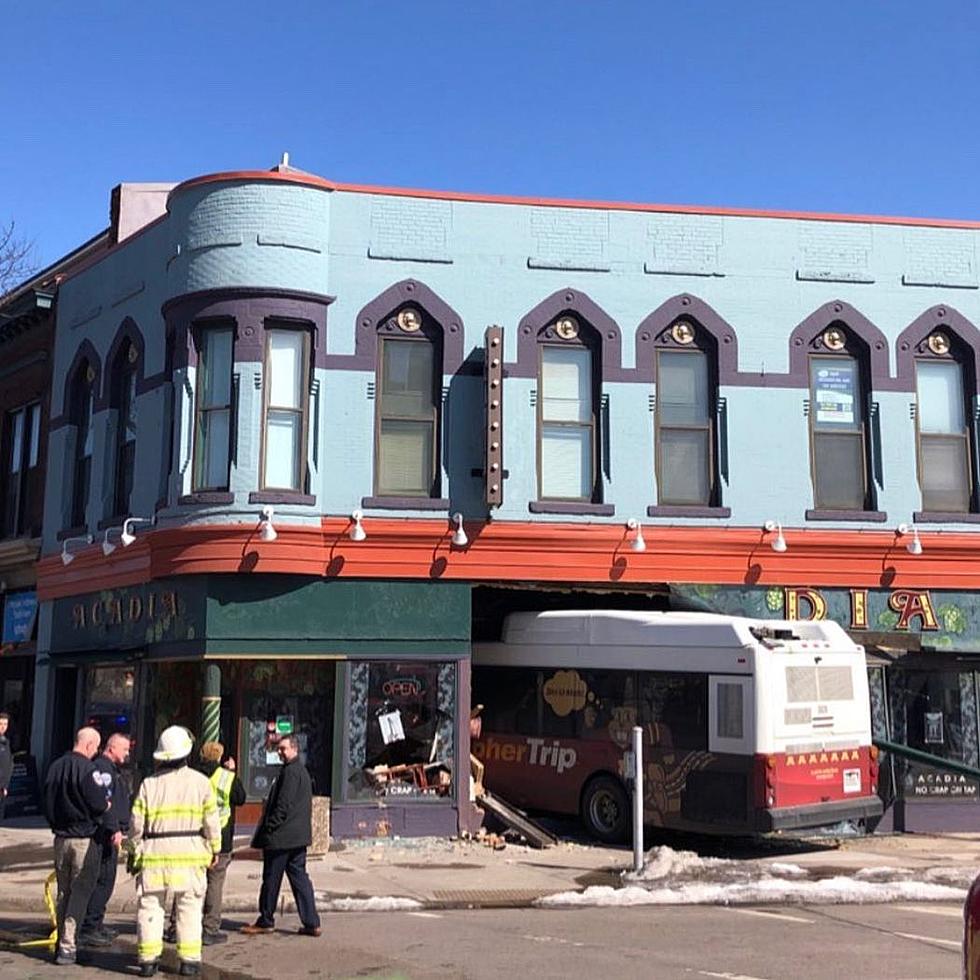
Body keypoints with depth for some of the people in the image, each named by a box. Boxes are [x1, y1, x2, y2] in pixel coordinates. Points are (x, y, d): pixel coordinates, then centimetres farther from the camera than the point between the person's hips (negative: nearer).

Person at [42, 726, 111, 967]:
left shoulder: (56, 767, 4)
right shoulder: (87, 769, -18)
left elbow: (46, 802, 10)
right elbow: (99, 804, -19)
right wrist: (107, 803, 2)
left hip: (60, 837, 7)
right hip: (84, 840, -7)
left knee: (63, 892, 17)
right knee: (80, 893, 0)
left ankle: (62, 942, 23)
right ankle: (67, 947, -3)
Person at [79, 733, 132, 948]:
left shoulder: (114, 769, 21)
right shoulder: (101, 768, -14)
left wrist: (121, 829, 27)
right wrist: (114, 829, -24)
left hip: (110, 834, 11)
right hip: (103, 834, -11)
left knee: (106, 879, 15)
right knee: (102, 880, -10)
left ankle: (96, 924, 24)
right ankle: (88, 929, -7)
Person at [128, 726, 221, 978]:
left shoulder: (149, 783, 2)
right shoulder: (200, 781, -1)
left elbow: (136, 823, 3)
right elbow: (211, 820, 1)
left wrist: (134, 851, 16)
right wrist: (214, 848, 14)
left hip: (155, 854, 1)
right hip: (190, 853, -1)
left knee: (150, 906, 8)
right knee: (189, 908, 6)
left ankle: (148, 959, 7)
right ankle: (189, 959, 5)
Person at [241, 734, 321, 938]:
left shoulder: (290, 772, -16)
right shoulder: (302, 771, 16)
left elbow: (283, 805, -20)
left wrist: (268, 829, -15)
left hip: (281, 837, -10)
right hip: (298, 836, 10)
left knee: (271, 878, 4)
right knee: (299, 877, 9)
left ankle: (266, 921, 15)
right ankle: (311, 923, 6)